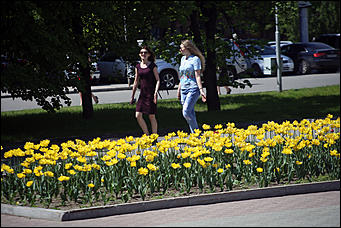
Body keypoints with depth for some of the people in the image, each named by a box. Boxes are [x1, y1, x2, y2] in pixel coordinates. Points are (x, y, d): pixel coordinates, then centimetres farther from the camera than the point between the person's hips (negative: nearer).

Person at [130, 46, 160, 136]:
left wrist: (155, 92, -19)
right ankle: (147, 135, 12)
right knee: (138, 116, -4)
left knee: (151, 116, -2)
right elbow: (136, 81, 16)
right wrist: (132, 96, 17)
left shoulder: (152, 66, -4)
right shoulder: (138, 67, 10)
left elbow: (158, 80, -5)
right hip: (142, 94, 5)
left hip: (151, 94, -5)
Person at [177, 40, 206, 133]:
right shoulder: (183, 59, 16)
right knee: (190, 113, 5)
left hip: (193, 89, -7)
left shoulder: (195, 59, -6)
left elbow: (197, 76, -11)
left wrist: (201, 90, -18)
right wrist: (179, 89, 22)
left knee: (186, 112, -18)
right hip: (184, 89, 7)